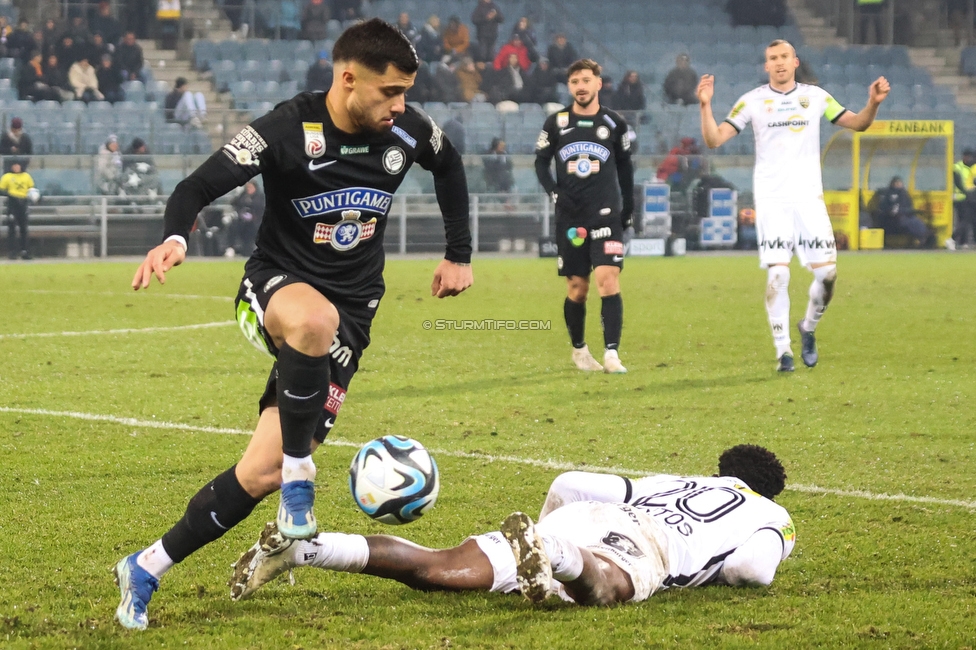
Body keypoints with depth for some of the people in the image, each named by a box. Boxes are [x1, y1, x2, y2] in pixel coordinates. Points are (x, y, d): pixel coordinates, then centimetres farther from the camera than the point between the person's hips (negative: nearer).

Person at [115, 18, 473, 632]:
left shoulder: (407, 132, -5)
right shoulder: (289, 131, -19)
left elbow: (449, 165, 19)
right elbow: (199, 186, -21)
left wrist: (460, 255, 20)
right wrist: (174, 238, -42)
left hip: (351, 312, 4)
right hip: (275, 285, -4)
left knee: (262, 472, -7)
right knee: (315, 320, -44)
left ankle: (147, 569, 10)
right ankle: (299, 479, -25)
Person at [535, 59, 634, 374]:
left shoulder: (614, 123, 4)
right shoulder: (556, 123, 3)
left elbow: (625, 165, 14)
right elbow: (541, 162, 10)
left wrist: (628, 207, 13)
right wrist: (554, 192, -5)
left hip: (606, 215, -1)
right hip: (570, 217, 1)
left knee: (608, 280, -16)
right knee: (577, 289, 6)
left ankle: (612, 354, -19)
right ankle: (579, 350, 26)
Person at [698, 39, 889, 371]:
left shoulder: (816, 96, 8)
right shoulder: (752, 101, 1)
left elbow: (856, 123, 13)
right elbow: (714, 139, -3)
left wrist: (873, 104, -7)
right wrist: (705, 106, -19)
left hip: (809, 197, 2)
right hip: (771, 198, -2)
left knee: (827, 272, -5)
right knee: (778, 274, -13)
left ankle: (808, 328, 22)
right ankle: (783, 350, -2)